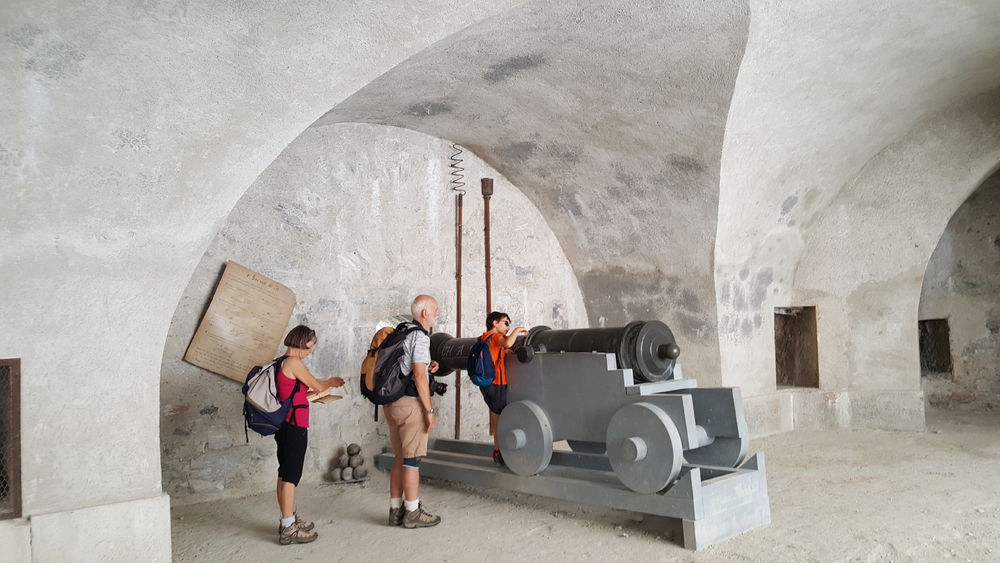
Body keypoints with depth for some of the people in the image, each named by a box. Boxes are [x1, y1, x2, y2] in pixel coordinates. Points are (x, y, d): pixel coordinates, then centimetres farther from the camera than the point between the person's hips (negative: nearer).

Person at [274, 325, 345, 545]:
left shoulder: (282, 363, 13)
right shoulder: (293, 363, -15)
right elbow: (317, 385, -7)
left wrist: (316, 396, 20)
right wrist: (334, 381, 11)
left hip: (285, 426, 10)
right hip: (294, 427, -10)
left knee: (285, 475, 16)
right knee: (290, 476, -5)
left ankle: (289, 520, 28)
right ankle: (288, 529, 0)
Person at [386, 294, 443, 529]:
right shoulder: (419, 336, -13)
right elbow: (419, 376, -18)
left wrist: (426, 367, 10)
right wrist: (429, 410, -15)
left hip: (392, 402, 9)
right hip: (410, 403, -9)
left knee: (399, 458, 14)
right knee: (412, 459, -1)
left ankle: (396, 510, 20)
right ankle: (412, 513, 6)